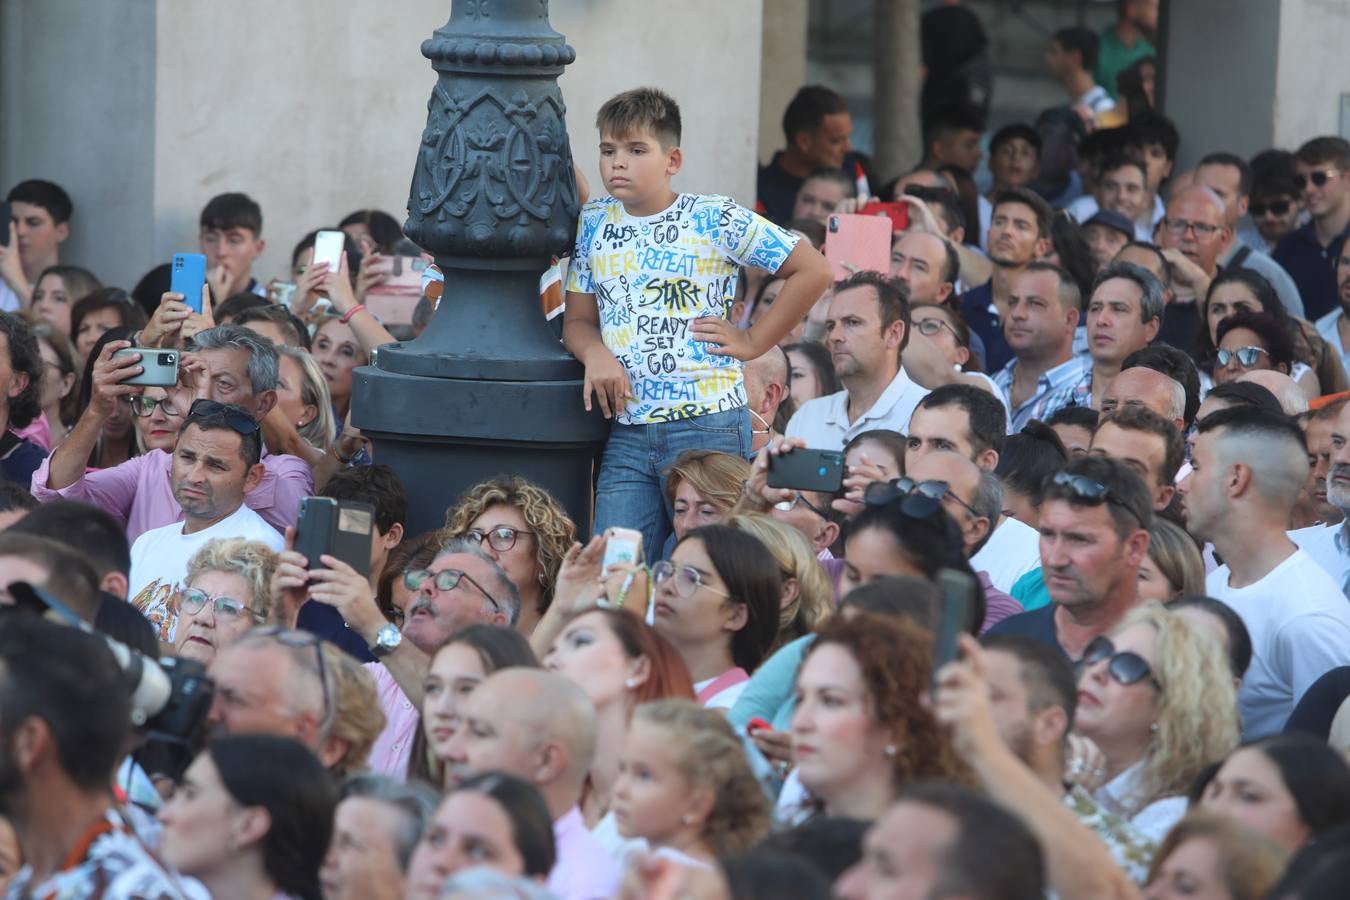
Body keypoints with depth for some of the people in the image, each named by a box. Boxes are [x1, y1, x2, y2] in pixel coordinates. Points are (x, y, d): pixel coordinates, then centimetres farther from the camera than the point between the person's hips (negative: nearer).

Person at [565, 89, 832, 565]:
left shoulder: (714, 220, -5)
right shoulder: (593, 224, 10)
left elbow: (813, 270, -4)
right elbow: (578, 319, 14)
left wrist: (753, 341, -4)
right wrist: (594, 352, -8)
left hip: (708, 426, -4)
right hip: (627, 432, 4)